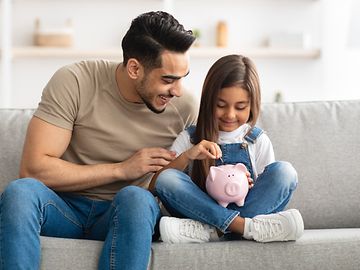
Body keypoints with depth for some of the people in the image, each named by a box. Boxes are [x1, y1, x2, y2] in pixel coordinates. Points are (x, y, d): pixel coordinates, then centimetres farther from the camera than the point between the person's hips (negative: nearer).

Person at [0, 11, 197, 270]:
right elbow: (33, 169, -17)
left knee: (136, 198, -35)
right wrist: (121, 170, -18)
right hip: (66, 208, -1)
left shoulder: (184, 107, -5)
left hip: (126, 213, 1)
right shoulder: (74, 82, -12)